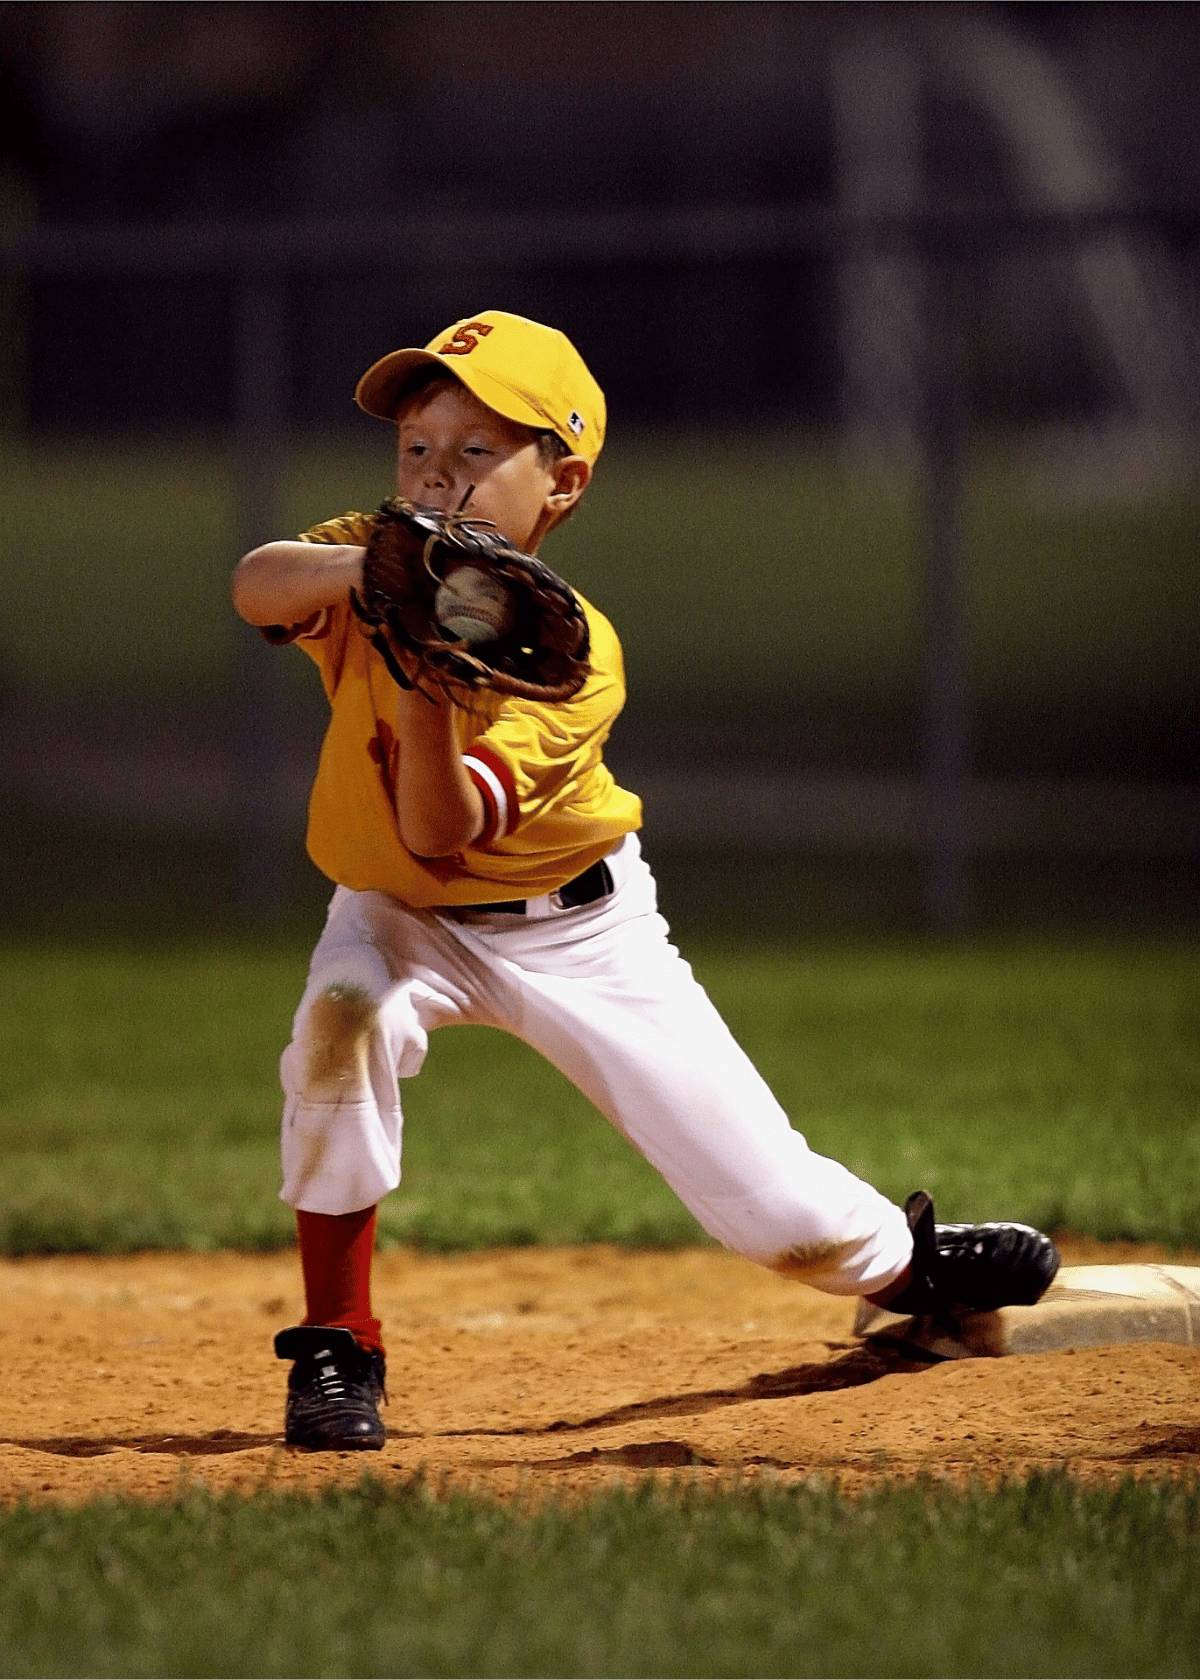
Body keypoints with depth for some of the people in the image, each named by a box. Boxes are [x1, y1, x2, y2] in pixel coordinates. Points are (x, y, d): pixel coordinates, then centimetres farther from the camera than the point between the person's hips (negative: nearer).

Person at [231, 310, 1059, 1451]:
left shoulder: (573, 654, -26)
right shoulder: (365, 566, -18)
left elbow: (442, 833, -36)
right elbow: (255, 588, -43)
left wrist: (428, 685, -52)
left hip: (572, 925, -2)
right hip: (401, 917, 2)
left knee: (777, 1210, -5)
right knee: (341, 1017, -35)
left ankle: (906, 1266, 32)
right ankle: (336, 1349, -19)